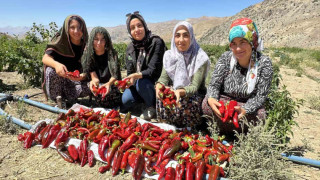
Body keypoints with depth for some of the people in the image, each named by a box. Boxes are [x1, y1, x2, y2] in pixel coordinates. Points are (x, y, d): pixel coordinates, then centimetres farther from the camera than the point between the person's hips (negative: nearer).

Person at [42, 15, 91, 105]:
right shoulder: (60, 41, -9)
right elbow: (45, 58, -21)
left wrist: (83, 76, -32)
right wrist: (56, 64, -44)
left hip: (75, 81, 2)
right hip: (58, 80, -1)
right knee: (52, 70, -32)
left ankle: (67, 98, 2)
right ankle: (57, 100, -10)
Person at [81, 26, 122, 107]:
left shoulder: (112, 54, -7)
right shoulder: (88, 54, -1)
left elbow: (115, 75, -15)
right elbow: (92, 73, -4)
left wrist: (109, 84, -36)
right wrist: (94, 80, -28)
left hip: (112, 85, -2)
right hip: (97, 86, 3)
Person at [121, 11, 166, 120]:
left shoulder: (156, 42, -15)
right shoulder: (130, 48, 4)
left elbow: (154, 71, -20)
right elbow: (130, 72, 5)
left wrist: (137, 75, -36)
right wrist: (128, 81, -18)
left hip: (155, 83, -5)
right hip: (137, 83, 5)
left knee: (141, 83, -36)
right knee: (124, 100, -19)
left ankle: (152, 107, -6)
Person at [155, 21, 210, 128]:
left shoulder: (200, 58, -12)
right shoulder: (169, 55, 2)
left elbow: (194, 86, -19)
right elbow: (164, 77, -5)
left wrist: (180, 92, -41)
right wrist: (159, 85, -30)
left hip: (195, 95, -3)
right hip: (174, 92, 3)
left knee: (185, 102, -36)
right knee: (162, 99, -29)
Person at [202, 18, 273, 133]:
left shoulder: (264, 63, -14)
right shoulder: (226, 58, -10)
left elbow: (261, 96, -16)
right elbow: (214, 85, -10)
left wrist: (245, 110, -37)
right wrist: (211, 98, -35)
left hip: (249, 105, 0)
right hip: (224, 100, 1)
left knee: (259, 115, -31)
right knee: (207, 104, -28)